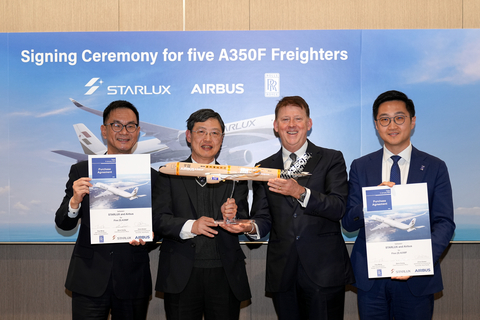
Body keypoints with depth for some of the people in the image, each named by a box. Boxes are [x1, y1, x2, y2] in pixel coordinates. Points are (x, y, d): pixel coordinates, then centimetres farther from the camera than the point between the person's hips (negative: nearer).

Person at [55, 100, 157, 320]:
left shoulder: (150, 176, 3)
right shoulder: (81, 171, 3)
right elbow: (63, 224, 2)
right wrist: (75, 200, -18)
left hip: (133, 283, 1)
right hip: (89, 281, 0)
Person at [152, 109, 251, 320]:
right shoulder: (169, 174, 6)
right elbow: (157, 219, -4)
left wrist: (231, 215, -17)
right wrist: (189, 226, -20)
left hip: (225, 275, 2)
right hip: (181, 277, -1)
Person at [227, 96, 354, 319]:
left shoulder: (331, 159, 4)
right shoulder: (264, 168, 12)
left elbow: (338, 207, -8)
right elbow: (263, 217, 10)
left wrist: (301, 193, -22)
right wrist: (251, 226, -13)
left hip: (324, 271, -2)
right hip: (283, 274, 3)